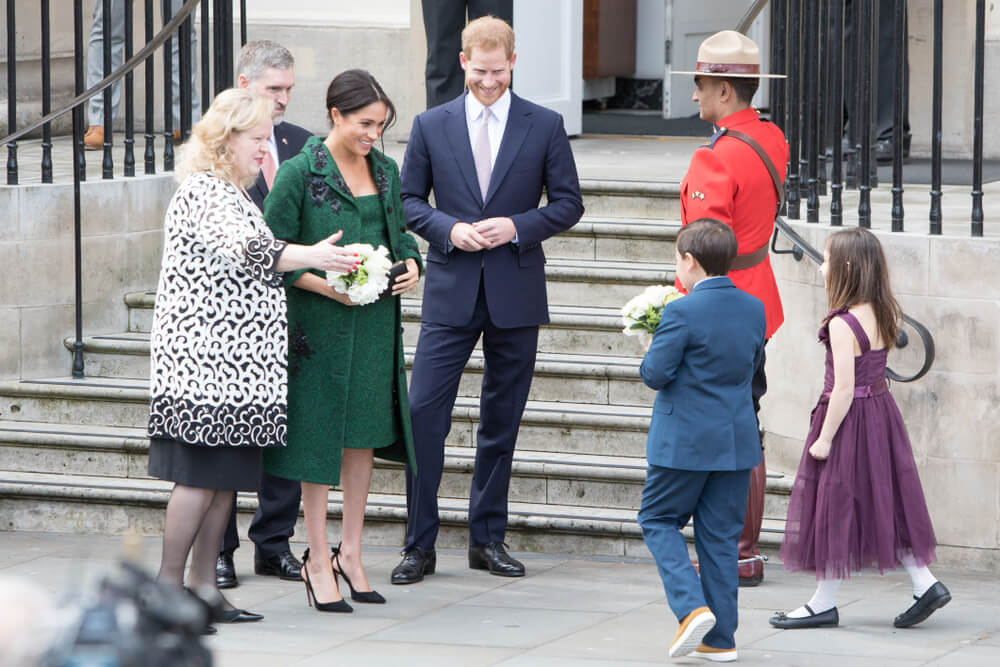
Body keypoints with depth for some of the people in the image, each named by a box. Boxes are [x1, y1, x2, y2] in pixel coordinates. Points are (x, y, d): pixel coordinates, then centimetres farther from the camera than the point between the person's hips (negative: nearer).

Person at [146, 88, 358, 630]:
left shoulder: (234, 194, 21)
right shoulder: (203, 191, -11)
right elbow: (243, 249, -27)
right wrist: (310, 255, -39)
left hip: (235, 359, 10)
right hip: (204, 357, -10)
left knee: (224, 476, 7)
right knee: (201, 473, -10)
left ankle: (203, 587, 10)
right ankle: (168, 584, -5)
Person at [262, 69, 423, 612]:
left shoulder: (385, 170, 9)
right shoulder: (300, 174, -9)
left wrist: (411, 263, -2)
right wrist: (326, 285, -20)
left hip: (376, 322, 6)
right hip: (320, 322, -5)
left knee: (363, 436, 10)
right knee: (320, 437, 1)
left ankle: (350, 552, 20)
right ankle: (318, 559, 10)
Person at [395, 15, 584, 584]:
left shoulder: (545, 126, 2)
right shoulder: (431, 126, 4)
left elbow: (568, 203, 4)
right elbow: (409, 200, 8)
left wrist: (518, 227, -12)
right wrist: (449, 229, -10)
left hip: (516, 294, 0)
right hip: (451, 290, 0)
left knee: (502, 421, 7)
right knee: (424, 413, -7)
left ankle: (488, 539, 17)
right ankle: (420, 544, 0)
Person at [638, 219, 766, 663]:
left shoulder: (682, 313, -17)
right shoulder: (754, 309, 3)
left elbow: (655, 375, -16)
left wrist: (652, 352, 4)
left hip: (684, 441, -6)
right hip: (737, 441, 6)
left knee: (658, 520, 11)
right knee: (720, 534, 11)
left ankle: (692, 606, -9)